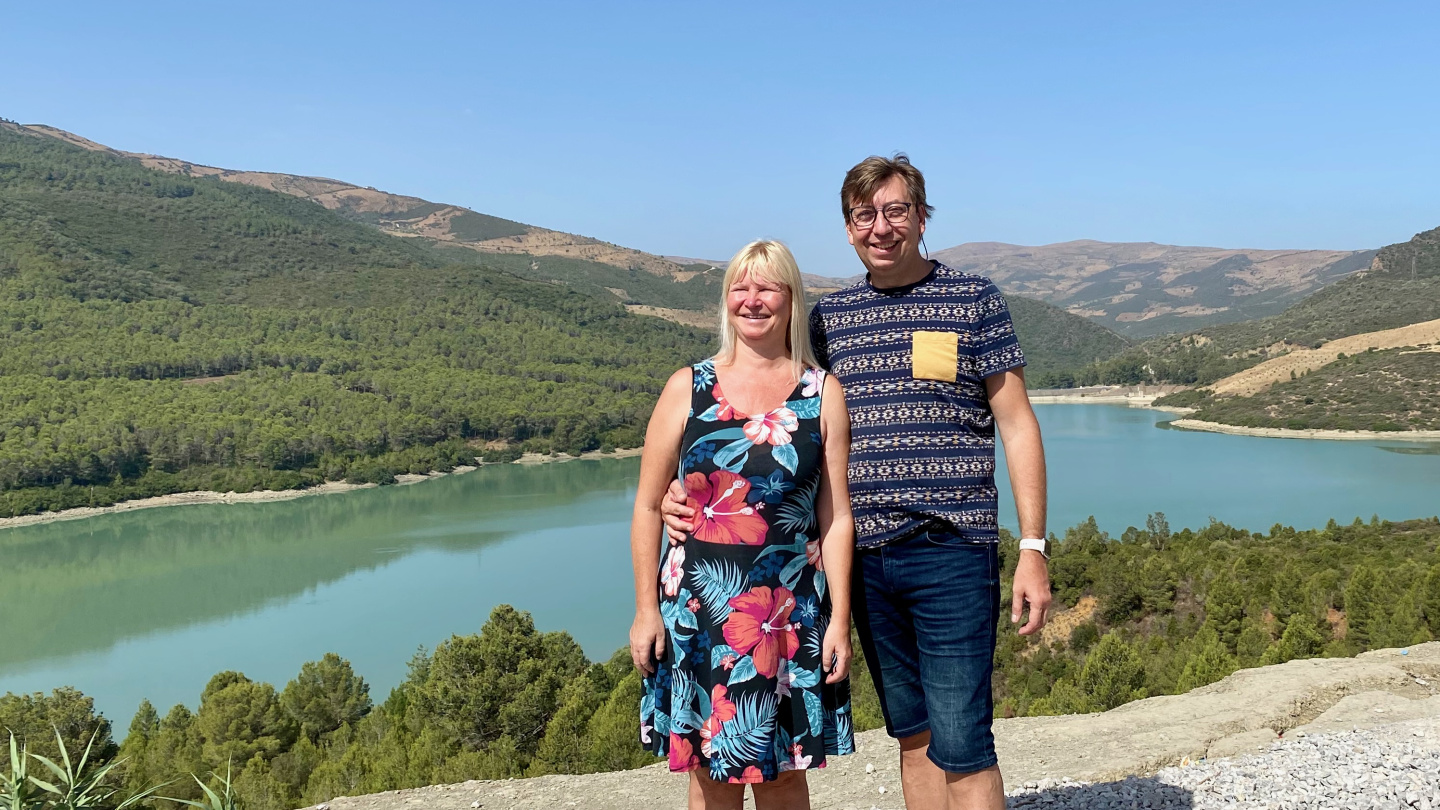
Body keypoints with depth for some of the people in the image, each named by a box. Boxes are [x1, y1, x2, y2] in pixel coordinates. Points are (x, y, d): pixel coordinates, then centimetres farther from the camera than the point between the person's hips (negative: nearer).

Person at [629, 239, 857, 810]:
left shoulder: (822, 394, 3)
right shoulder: (688, 389, 2)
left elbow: (836, 517, 1)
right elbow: (648, 506, 4)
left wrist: (840, 618, -3)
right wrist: (646, 609, 0)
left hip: (789, 613, 0)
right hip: (697, 611, 0)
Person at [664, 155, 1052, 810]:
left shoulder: (973, 300, 2)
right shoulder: (827, 318, 12)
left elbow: (1017, 425, 1)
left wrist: (1033, 548, -6)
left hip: (951, 552, -4)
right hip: (865, 557, 4)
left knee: (961, 745, -6)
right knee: (912, 735, 14)